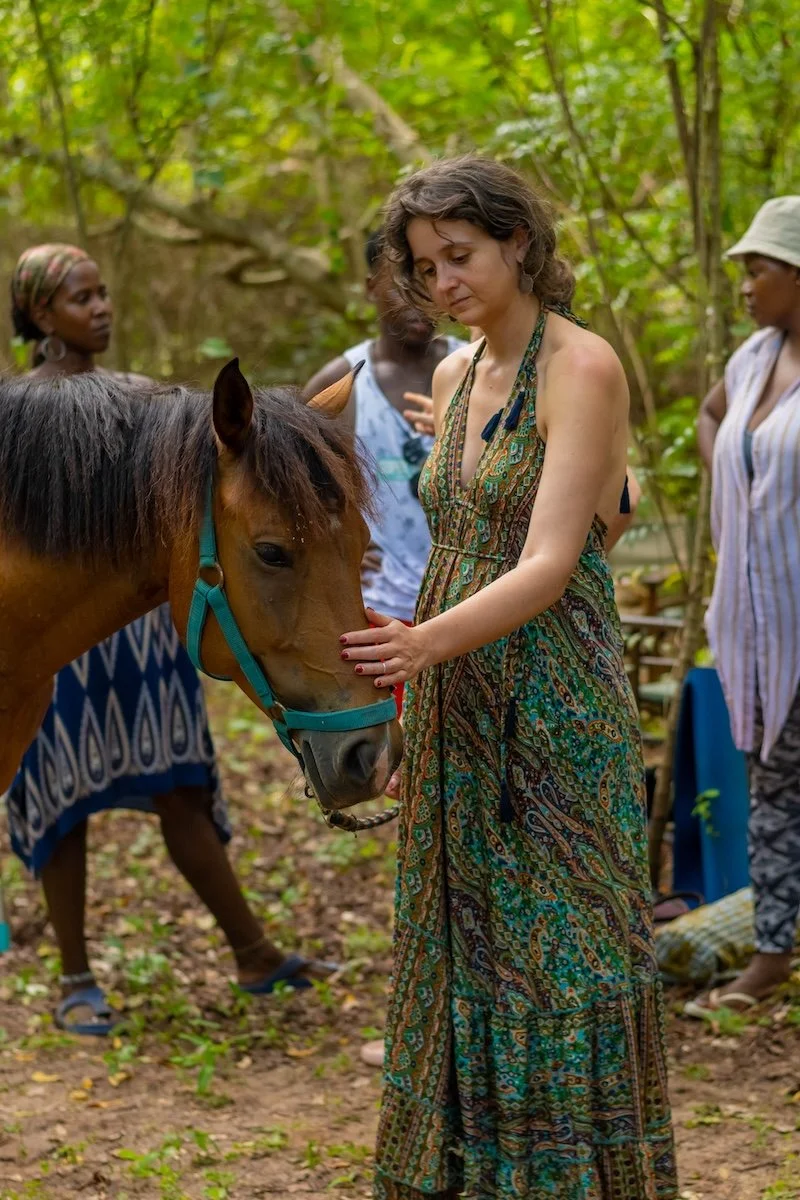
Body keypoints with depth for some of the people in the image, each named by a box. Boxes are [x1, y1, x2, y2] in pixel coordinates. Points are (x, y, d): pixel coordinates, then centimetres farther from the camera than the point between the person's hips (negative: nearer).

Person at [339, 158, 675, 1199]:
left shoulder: (582, 368, -14)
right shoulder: (454, 377, 10)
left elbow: (548, 567, -22)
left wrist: (425, 643, -35)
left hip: (553, 714, -7)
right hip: (459, 713, 8)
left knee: (559, 951, 1)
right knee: (459, 948, 15)